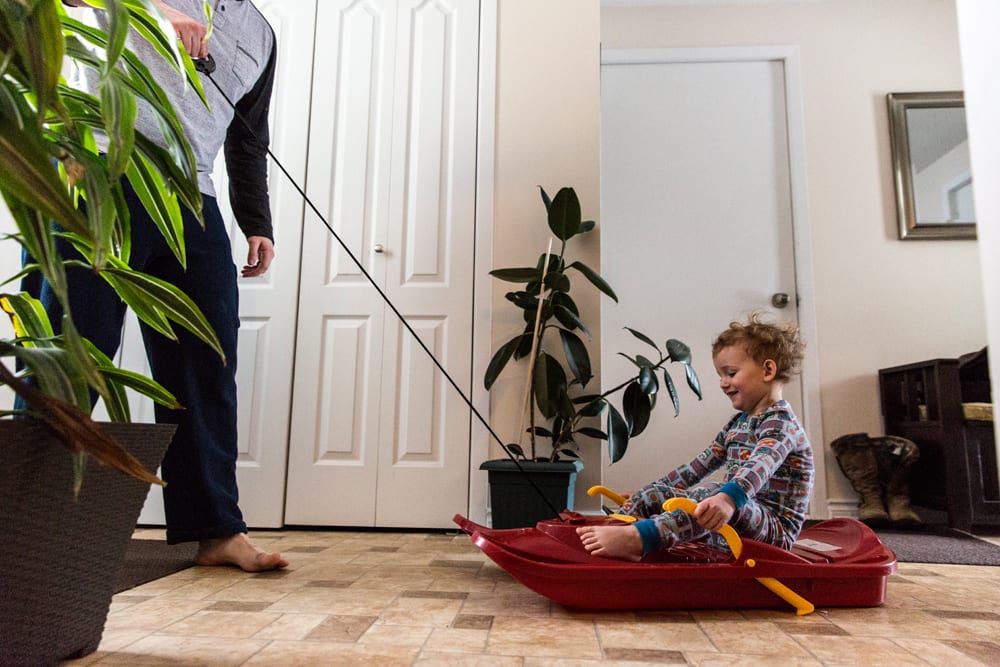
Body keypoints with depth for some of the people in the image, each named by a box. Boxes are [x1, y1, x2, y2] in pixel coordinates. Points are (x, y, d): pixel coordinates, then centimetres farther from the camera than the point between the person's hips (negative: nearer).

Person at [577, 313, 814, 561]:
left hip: (775, 530, -9)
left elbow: (760, 466, -33)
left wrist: (728, 498, -53)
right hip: (731, 527, 9)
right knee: (651, 495, -1)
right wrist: (645, 493, 16)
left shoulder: (780, 422, -11)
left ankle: (637, 538, -52)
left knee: (709, 495, -38)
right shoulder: (737, 423, 16)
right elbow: (697, 467, 19)